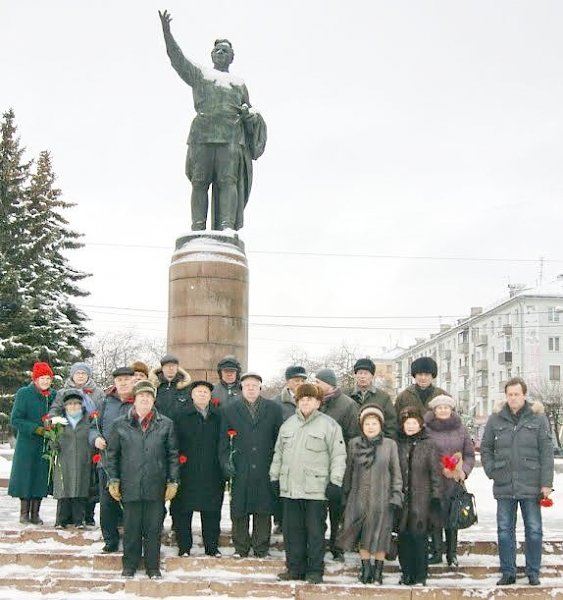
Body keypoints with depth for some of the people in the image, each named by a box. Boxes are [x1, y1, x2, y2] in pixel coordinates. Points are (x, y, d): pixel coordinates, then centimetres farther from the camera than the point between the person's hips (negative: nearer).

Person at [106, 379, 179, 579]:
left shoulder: (166, 424, 4)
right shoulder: (120, 424, 4)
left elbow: (173, 455, 6)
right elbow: (112, 454, 8)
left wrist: (172, 481, 2)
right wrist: (113, 480, 3)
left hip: (156, 487, 0)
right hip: (130, 486, 0)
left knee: (154, 529, 6)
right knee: (131, 528, 7)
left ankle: (153, 567, 18)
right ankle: (129, 566, 21)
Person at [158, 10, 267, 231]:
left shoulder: (239, 83, 31)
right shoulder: (199, 74, 26)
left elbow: (249, 112, 29)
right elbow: (177, 59, 13)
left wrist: (249, 113, 3)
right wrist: (167, 31, -1)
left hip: (232, 134, 1)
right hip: (203, 132, 0)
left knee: (228, 179, -15)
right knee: (199, 181, -9)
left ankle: (227, 226, -25)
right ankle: (198, 226, -13)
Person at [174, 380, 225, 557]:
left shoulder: (217, 416, 8)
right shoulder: (182, 415, 0)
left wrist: (224, 467, 4)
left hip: (212, 473, 2)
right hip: (187, 472, -2)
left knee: (212, 511, 8)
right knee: (183, 511, 3)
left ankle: (212, 546, 20)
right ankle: (184, 547, 14)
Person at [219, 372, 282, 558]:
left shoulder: (274, 409, 8)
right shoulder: (229, 410, 9)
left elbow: (280, 438, 7)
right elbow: (223, 440, 8)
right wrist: (226, 462, -4)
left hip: (265, 470, 0)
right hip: (240, 470, 0)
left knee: (264, 510, 4)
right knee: (239, 510, 3)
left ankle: (261, 547, 16)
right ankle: (240, 547, 16)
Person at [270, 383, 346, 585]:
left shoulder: (329, 425, -2)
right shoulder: (288, 424, 15)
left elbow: (338, 455, -4)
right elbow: (278, 453, 21)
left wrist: (335, 481, -9)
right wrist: (275, 477, 16)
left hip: (316, 489, -5)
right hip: (289, 488, 5)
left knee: (315, 531, 1)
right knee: (292, 530, 9)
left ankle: (315, 571, 11)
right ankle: (295, 568, 20)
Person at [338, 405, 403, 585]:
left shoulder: (390, 445, 0)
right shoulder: (354, 443, 4)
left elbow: (396, 472, 3)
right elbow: (348, 471, 10)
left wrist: (396, 496, -3)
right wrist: (345, 495, 11)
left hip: (381, 499, -1)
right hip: (359, 498, 2)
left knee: (379, 536, 4)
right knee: (363, 537, 7)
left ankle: (378, 570, 17)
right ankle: (366, 568, 21)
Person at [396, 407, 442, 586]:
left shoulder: (428, 444, 2)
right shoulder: (399, 444, 9)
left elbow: (435, 472, 1)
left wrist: (436, 496, -4)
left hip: (422, 499, -3)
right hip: (402, 498, 3)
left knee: (419, 537, -2)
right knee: (404, 537, 4)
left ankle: (420, 575, 8)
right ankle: (406, 573, 15)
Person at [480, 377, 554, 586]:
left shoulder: (538, 418, -3)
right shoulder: (496, 419, 3)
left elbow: (546, 452, -4)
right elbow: (485, 448, 12)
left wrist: (546, 483, -7)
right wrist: (491, 471, 0)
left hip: (531, 486, -2)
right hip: (504, 487, 2)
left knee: (534, 530, 7)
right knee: (505, 531, 9)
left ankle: (533, 572, 21)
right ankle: (508, 572, 20)